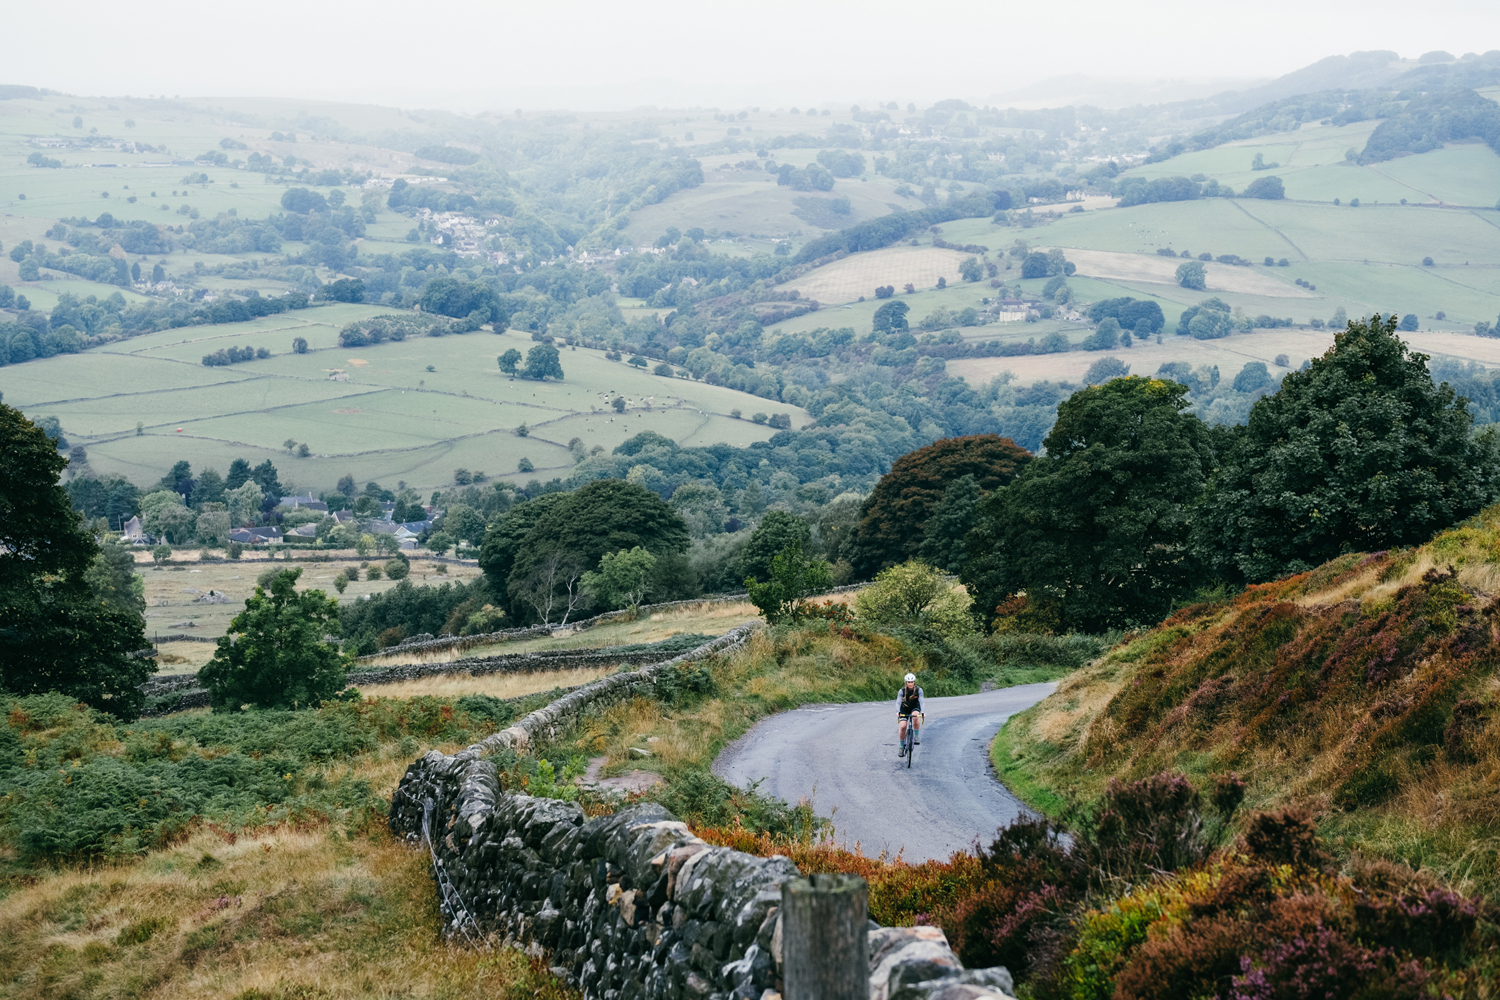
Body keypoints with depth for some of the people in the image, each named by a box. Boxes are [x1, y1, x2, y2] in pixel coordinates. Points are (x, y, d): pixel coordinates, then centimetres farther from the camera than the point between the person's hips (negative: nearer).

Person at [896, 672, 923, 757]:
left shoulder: (919, 690, -18)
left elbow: (921, 701, -26)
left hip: (915, 708, 0)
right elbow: (898, 702, -26)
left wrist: (922, 712, -43)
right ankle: (901, 747, 0)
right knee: (902, 726, -17)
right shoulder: (902, 691, -19)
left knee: (915, 717, -36)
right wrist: (898, 712, -45)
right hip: (904, 709, 0)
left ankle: (916, 736, -16)